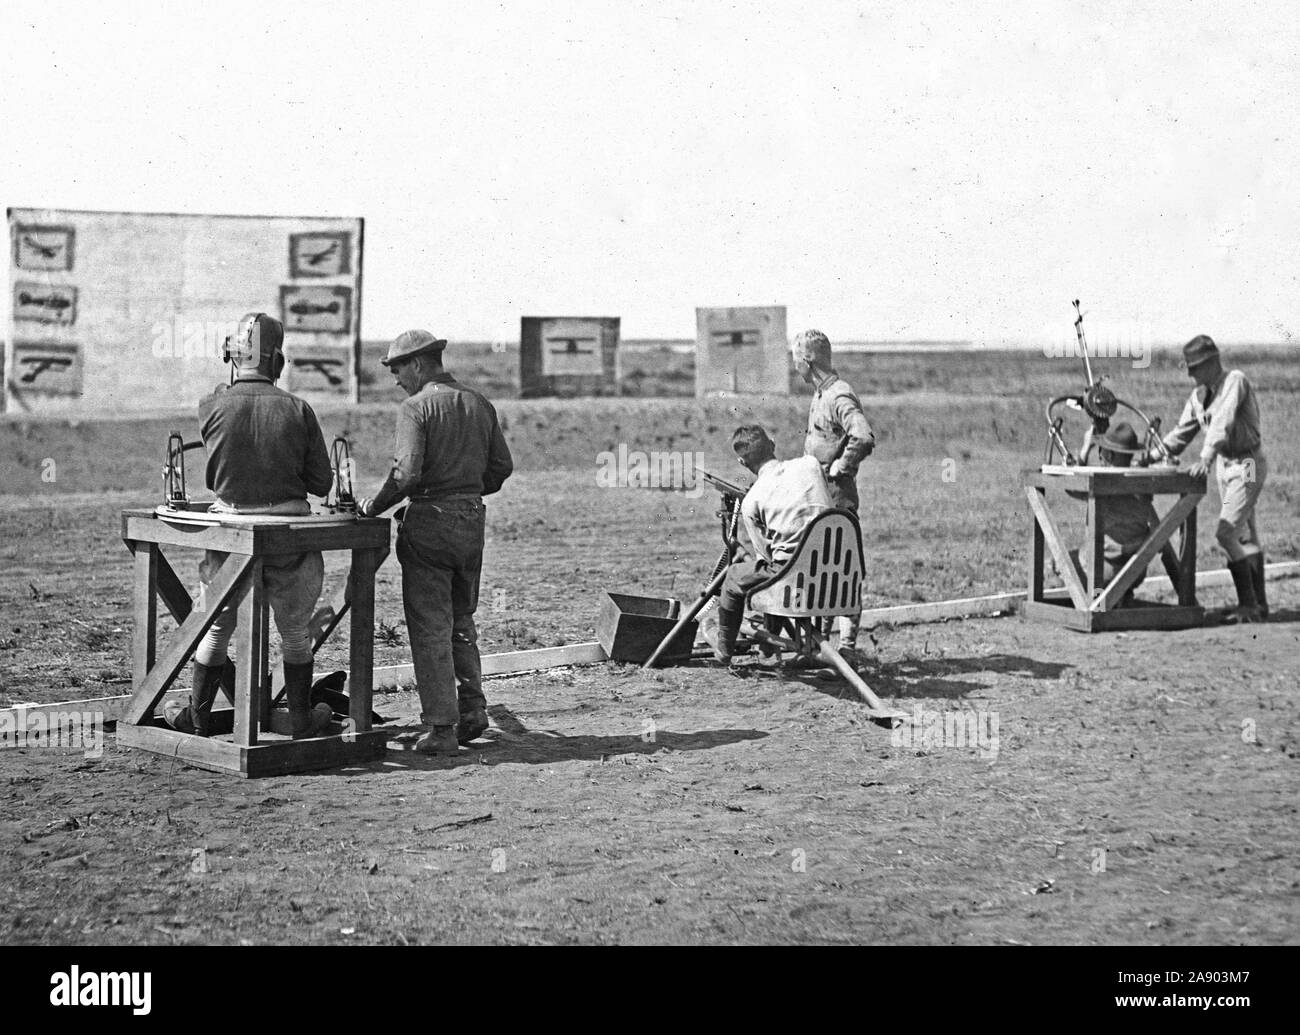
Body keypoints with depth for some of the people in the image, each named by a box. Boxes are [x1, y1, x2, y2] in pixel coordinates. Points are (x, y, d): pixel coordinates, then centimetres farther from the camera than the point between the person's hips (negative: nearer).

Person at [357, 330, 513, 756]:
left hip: (430, 521, -6)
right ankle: (472, 708, 12)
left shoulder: (415, 407, -11)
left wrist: (376, 505, -6)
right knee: (461, 619, 20)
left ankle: (442, 727, -2)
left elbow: (407, 472, -19)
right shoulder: (479, 404, 9)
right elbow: (502, 465, 8)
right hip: (473, 518, 6)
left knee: (430, 627, -1)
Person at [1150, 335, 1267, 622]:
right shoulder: (1198, 396, 7)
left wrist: (1206, 458, -41)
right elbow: (1181, 434, 13)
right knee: (1245, 537, 13)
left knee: (1227, 533, -17)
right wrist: (1152, 455, 1)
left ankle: (1248, 605, -12)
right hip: (1224, 465, 9)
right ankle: (1259, 606, 20)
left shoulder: (1235, 381, -17)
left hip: (1247, 464, -9)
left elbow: (1223, 423, -30)